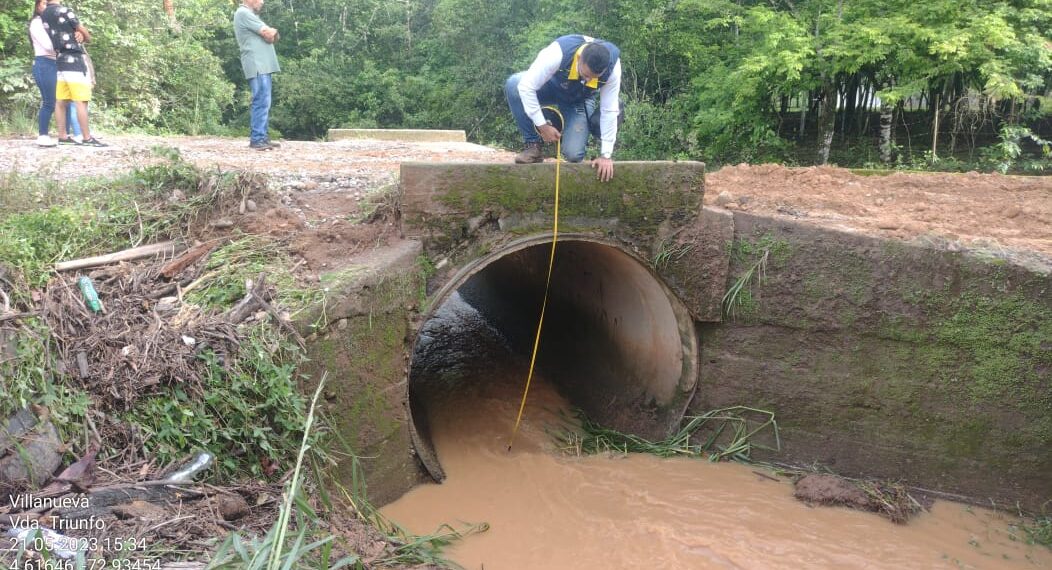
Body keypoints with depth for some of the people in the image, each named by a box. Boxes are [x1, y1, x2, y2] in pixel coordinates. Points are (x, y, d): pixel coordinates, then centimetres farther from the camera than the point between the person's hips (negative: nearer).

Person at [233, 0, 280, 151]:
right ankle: (256, 139, -13)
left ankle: (262, 137, 12)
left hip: (262, 65, 10)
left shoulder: (249, 15, 24)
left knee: (264, 103, 10)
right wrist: (274, 31, 7)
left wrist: (271, 33, -4)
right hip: (257, 66, -10)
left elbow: (271, 35, 18)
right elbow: (269, 34, -15)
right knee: (261, 102, -13)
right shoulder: (244, 13, -9)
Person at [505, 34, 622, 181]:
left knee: (574, 154, -21)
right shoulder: (558, 52, -40)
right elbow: (526, 87, -35)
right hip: (552, 87, 0)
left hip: (580, 100, 0)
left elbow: (610, 111, -24)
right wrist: (542, 126, -32)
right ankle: (534, 145, -17)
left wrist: (606, 154, -23)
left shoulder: (612, 65, -33)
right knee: (513, 84, -32)